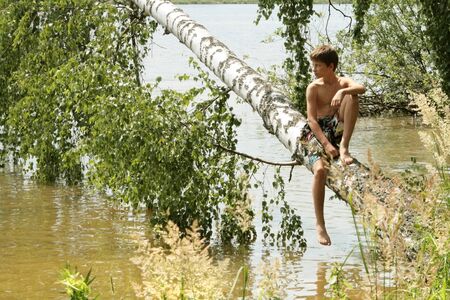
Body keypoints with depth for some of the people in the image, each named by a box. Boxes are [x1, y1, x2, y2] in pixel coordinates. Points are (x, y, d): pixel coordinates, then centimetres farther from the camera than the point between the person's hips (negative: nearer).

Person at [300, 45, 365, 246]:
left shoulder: (344, 83, 7)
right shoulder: (314, 88, 1)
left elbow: (361, 88, -18)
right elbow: (312, 119, -9)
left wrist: (342, 92, -37)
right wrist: (326, 144, -22)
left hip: (337, 128, 2)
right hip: (317, 132, -2)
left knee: (351, 96, -21)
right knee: (320, 169, -30)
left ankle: (344, 147, -21)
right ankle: (320, 224, -25)